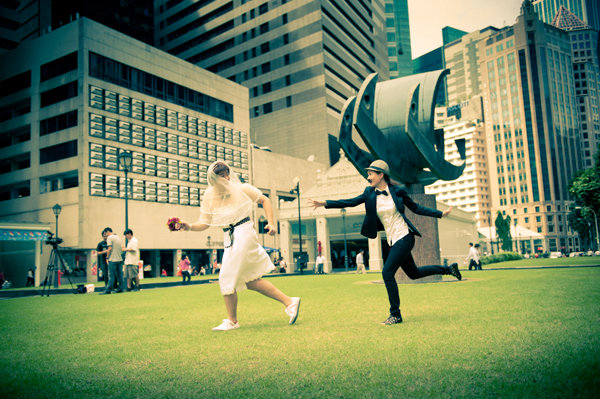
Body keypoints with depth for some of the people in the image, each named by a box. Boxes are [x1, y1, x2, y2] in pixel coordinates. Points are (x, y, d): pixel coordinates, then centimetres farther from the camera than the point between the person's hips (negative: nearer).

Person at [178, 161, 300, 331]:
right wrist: (189, 227, -14)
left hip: (243, 233, -6)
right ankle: (289, 301, 17)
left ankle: (232, 321, 12)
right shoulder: (209, 197, 6)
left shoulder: (241, 189, -4)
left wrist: (271, 223, -7)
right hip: (229, 239, 6)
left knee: (228, 277, -6)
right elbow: (204, 224, 5)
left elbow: (265, 200, 4)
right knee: (250, 280, 8)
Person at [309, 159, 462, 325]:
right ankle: (448, 269, 40)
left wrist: (441, 214, 3)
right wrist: (324, 203, -14)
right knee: (414, 273, 17)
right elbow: (350, 202, -4)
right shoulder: (370, 193, 4)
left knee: (387, 272, -15)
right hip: (393, 241, 6)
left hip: (404, 237, -6)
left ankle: (395, 314, -1)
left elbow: (416, 208, 4)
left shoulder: (398, 191, -7)